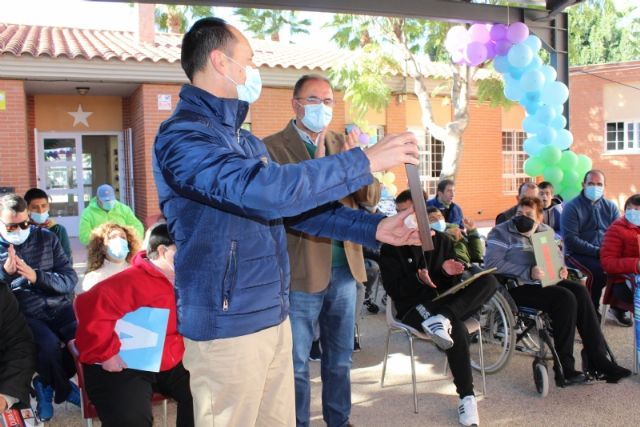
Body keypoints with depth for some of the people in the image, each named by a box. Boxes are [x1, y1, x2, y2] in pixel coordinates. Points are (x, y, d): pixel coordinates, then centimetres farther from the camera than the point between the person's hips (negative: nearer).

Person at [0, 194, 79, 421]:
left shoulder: (46, 238, 6)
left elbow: (70, 279, -1)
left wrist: (36, 276, -18)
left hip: (58, 307, 3)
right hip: (24, 315, -3)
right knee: (50, 344, -31)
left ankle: (47, 384, 8)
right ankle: (63, 390, 3)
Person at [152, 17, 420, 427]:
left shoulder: (247, 141, 14)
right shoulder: (183, 135, -17)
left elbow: (297, 203, 17)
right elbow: (268, 190, -31)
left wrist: (373, 227, 6)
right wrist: (366, 161, -24)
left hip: (274, 319, 8)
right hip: (228, 327, -8)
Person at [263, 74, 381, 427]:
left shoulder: (342, 144, 9)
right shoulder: (272, 147, -8)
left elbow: (372, 198, 3)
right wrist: (318, 166, -27)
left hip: (344, 268, 5)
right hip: (301, 272, -5)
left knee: (340, 359, 19)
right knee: (297, 365, 9)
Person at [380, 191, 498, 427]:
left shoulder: (442, 240, 12)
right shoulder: (391, 247, 1)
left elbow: (452, 283, 11)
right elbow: (393, 289, -8)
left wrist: (448, 272, -12)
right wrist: (417, 278, -25)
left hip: (443, 301, 4)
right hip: (413, 306, -4)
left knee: (489, 281, -20)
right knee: (457, 331, -35)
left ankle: (442, 318, -36)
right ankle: (467, 397, -20)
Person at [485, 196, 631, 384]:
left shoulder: (545, 231, 16)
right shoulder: (501, 232, -4)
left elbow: (557, 256, 26)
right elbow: (492, 263, -17)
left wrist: (561, 269, 0)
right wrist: (528, 273, -25)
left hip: (546, 281, 7)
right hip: (517, 286, -7)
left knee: (580, 291, -19)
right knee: (565, 298, -26)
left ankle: (598, 358, -15)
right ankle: (564, 367, -20)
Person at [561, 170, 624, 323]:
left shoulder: (610, 207, 12)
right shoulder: (572, 207, -4)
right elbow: (570, 239, -13)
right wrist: (596, 251, -21)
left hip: (605, 253, 5)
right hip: (577, 254, -5)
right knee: (598, 270, -32)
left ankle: (619, 307, 5)